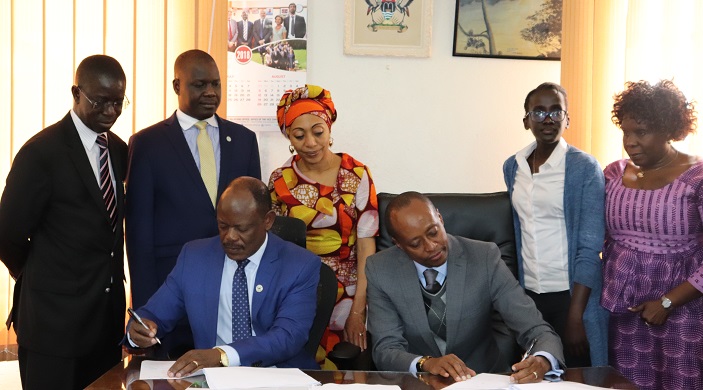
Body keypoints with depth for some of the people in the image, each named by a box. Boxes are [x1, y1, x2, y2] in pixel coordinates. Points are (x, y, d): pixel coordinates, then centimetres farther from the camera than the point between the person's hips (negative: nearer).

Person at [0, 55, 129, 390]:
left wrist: (109, 276, 9)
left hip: (109, 314, 6)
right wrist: (40, 281, 4)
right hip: (55, 318, -6)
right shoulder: (41, 152, -14)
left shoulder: (119, 149, 7)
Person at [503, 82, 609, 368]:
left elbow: (590, 247, -12)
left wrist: (575, 316, -17)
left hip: (571, 293, -4)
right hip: (528, 293, 5)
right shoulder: (512, 167, 6)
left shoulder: (585, 168, -9)